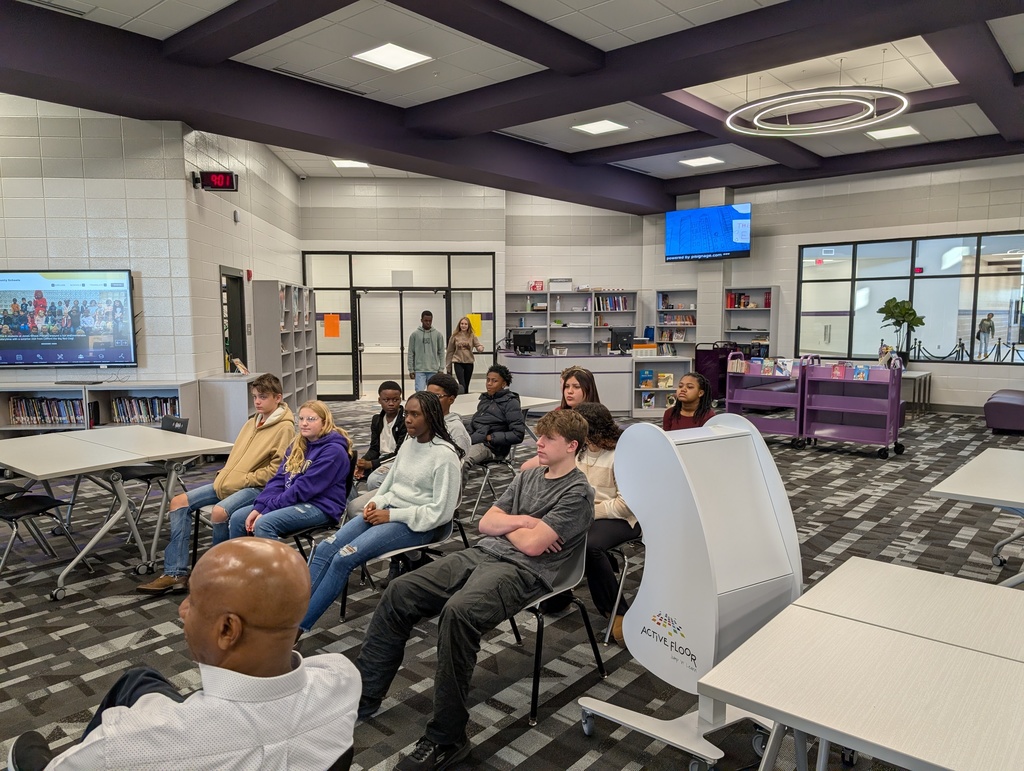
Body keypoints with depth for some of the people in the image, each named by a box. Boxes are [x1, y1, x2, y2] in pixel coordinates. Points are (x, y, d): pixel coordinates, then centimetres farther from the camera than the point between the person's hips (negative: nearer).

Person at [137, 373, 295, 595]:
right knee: (180, 502, -3)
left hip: (256, 487, -9)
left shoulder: (285, 427, -9)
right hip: (230, 483, 9)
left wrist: (243, 480, -16)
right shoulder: (253, 421, 16)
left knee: (220, 511, -34)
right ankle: (175, 573, -6)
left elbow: (276, 470, -16)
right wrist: (223, 477, 5)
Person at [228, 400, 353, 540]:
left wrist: (267, 510, -19)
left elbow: (304, 488, -18)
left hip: (320, 507, -8)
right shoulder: (297, 446, 16)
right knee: (237, 518, -5)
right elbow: (278, 479, 9)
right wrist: (258, 507, -7)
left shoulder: (333, 451, -12)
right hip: (291, 501, 8)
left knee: (263, 524, -29)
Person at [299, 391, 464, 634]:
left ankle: (298, 626, -14)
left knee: (344, 558, -23)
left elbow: (441, 512, -17)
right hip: (388, 511, 8)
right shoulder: (408, 444, 10)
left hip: (417, 525, -8)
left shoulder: (445, 455, -14)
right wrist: (376, 502, -4)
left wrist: (392, 515, -16)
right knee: (324, 549, -12)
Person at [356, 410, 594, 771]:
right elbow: (486, 524, 15)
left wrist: (504, 523, 4)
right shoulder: (528, 476, 19)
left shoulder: (577, 493, -4)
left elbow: (532, 544, -14)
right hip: (481, 553, 8)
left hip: (522, 571, -8)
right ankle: (363, 695, 3)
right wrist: (520, 521, -3)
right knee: (400, 591, -9)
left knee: (458, 611, -36)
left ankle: (446, 740, -24)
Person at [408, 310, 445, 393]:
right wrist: (411, 369, 0)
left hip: (433, 370, 1)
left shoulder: (438, 334, 4)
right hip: (419, 370, -1)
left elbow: (441, 352, 5)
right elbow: (411, 353, 3)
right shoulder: (415, 334, 1)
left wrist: (441, 368, 0)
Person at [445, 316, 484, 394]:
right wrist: (448, 365, 8)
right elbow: (450, 351, 5)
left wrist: (479, 348, -29)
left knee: (466, 386, 11)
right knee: (462, 385, -15)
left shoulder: (472, 336, 1)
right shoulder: (455, 336, -2)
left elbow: (481, 347, -4)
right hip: (458, 362, -2)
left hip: (469, 362, 2)